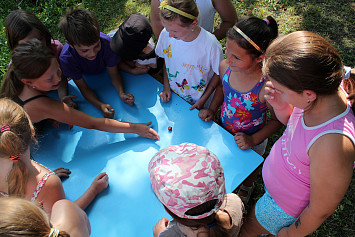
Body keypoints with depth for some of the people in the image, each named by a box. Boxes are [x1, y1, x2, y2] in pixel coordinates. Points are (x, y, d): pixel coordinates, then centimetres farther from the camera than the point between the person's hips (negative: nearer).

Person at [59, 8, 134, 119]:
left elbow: (114, 73, -25)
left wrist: (121, 93, -44)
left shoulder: (106, 43, -41)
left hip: (104, 71, 2)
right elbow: (83, 87, -29)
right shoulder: (66, 58, -39)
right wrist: (100, 105, -48)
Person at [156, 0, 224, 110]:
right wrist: (166, 87, -5)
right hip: (172, 96, 3)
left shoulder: (211, 45, -31)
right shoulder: (166, 34, -20)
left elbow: (218, 74, -14)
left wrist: (203, 100, -12)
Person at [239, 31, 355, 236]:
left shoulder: (332, 146, -44)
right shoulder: (325, 92, -22)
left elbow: (320, 211, -27)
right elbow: (292, 122, 1)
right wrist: (281, 106, -22)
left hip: (287, 210, -6)